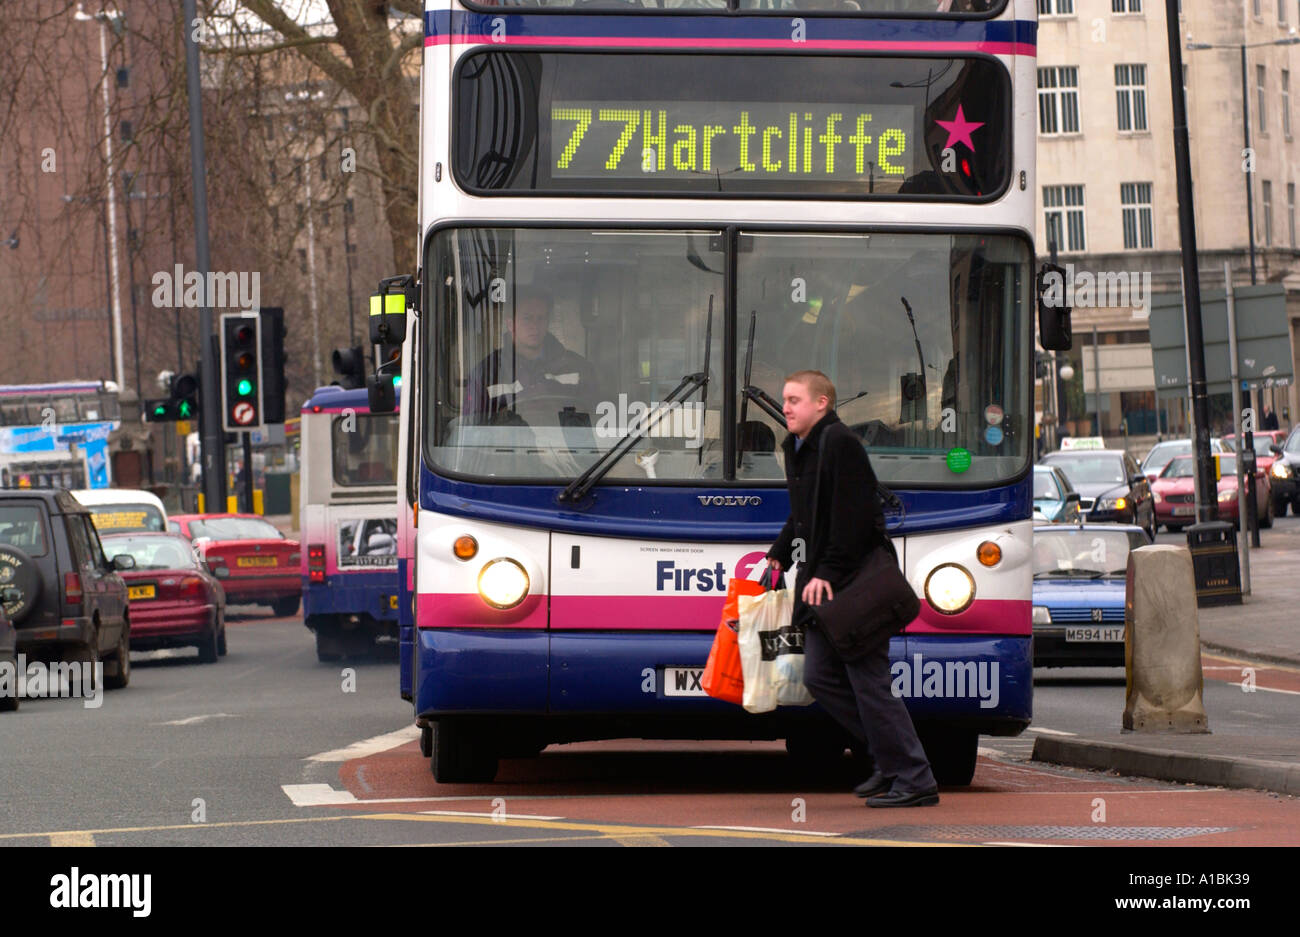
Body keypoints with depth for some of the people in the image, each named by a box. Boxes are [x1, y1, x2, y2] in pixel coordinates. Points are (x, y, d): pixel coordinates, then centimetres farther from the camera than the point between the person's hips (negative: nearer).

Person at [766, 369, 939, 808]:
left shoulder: (840, 443, -15)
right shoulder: (797, 448, 15)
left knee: (868, 681, -8)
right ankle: (891, 759, 18)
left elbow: (852, 517, -22)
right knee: (819, 677, 9)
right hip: (824, 588, 10)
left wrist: (828, 573, -24)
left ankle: (915, 780, -3)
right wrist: (778, 556, 15)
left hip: (855, 584, -10)